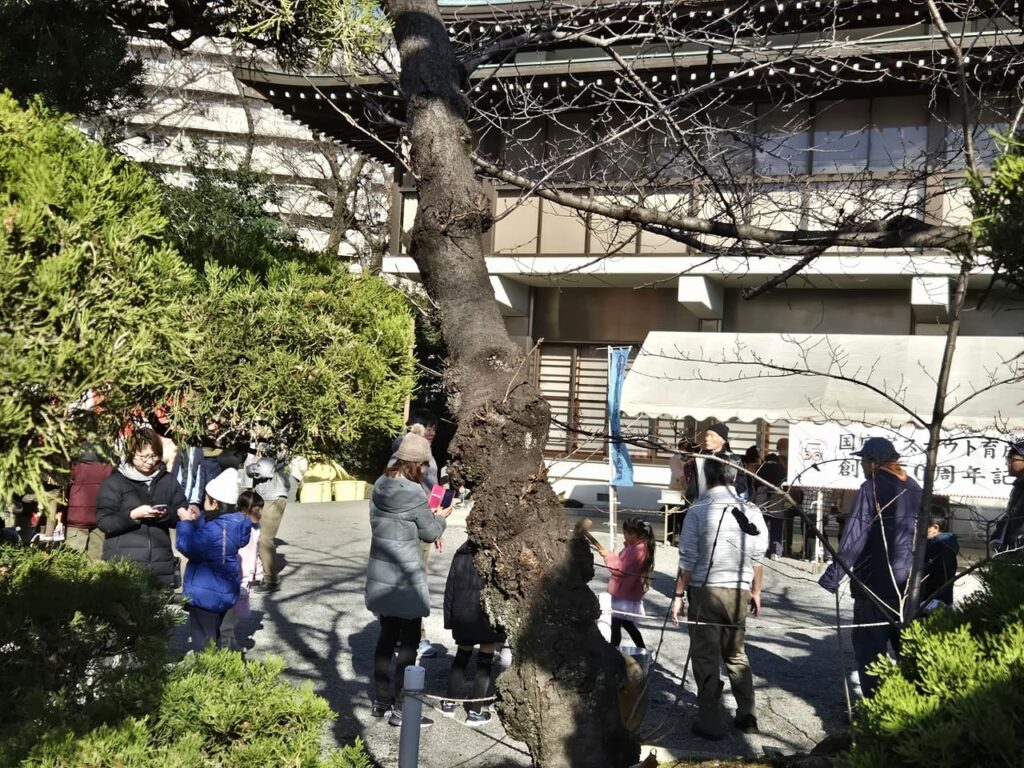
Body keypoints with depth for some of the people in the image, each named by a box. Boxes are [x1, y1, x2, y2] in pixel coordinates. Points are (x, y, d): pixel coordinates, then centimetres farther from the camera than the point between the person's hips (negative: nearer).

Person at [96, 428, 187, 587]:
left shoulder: (168, 480, 11)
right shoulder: (115, 481, 1)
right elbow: (103, 521, -5)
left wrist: (167, 514, -11)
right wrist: (133, 515, -19)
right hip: (122, 565, -3)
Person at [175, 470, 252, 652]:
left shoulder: (216, 529, -29)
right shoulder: (234, 523, 2)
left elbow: (189, 547, -23)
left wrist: (186, 522, -13)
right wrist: (197, 521, 8)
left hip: (206, 594, -10)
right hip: (224, 592, 10)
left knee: (203, 641, 1)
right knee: (212, 636, 24)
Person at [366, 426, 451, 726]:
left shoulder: (381, 485, 1)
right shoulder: (414, 493, -20)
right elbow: (430, 532, -9)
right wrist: (441, 517, 13)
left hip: (380, 575, 7)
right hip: (405, 578, -7)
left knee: (387, 635, 18)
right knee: (408, 642, 4)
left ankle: (381, 701, 27)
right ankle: (400, 709, 9)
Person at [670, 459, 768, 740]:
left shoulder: (698, 511, -9)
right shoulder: (752, 512, 1)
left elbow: (688, 559, -8)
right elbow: (757, 558, 7)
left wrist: (678, 595, 0)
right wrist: (756, 592, 19)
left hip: (705, 590, -4)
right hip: (739, 591, 4)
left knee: (706, 658, 5)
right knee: (736, 655, 19)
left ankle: (710, 723, 10)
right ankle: (747, 716, 23)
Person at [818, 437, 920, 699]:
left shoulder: (872, 488, -13)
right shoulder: (914, 488, 8)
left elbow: (853, 538, -20)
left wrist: (831, 577, -21)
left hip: (875, 583, -7)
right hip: (908, 584, 7)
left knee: (869, 648, 1)